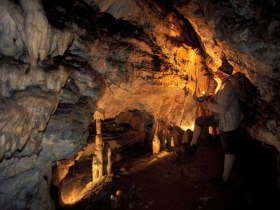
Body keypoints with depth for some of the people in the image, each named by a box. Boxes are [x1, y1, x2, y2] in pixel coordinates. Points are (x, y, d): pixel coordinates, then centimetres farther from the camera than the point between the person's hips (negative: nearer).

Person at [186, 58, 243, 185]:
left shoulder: (227, 89, -27)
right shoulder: (222, 85, 5)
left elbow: (223, 108, -36)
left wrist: (210, 106, -19)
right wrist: (212, 99, 2)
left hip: (228, 123, -10)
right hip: (221, 119, 10)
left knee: (229, 150, 1)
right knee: (199, 121, 18)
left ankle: (224, 179, 13)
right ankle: (193, 145, 32)